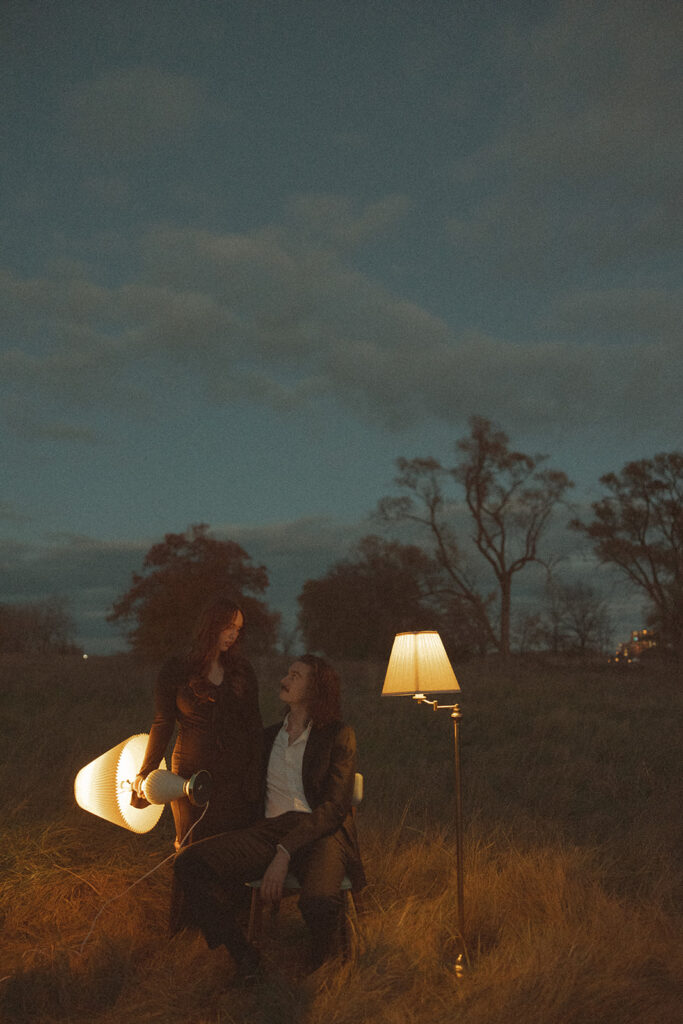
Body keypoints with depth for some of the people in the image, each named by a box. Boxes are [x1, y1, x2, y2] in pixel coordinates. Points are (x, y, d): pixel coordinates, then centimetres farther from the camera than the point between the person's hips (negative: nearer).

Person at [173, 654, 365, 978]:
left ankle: (321, 972, -4)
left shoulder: (338, 735, 5)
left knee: (319, 902, -37)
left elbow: (334, 806, -6)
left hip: (320, 832, -5)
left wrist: (285, 853, -17)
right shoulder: (270, 736, 22)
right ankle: (243, 955, -9)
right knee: (188, 863, -18)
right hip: (270, 830, 5)